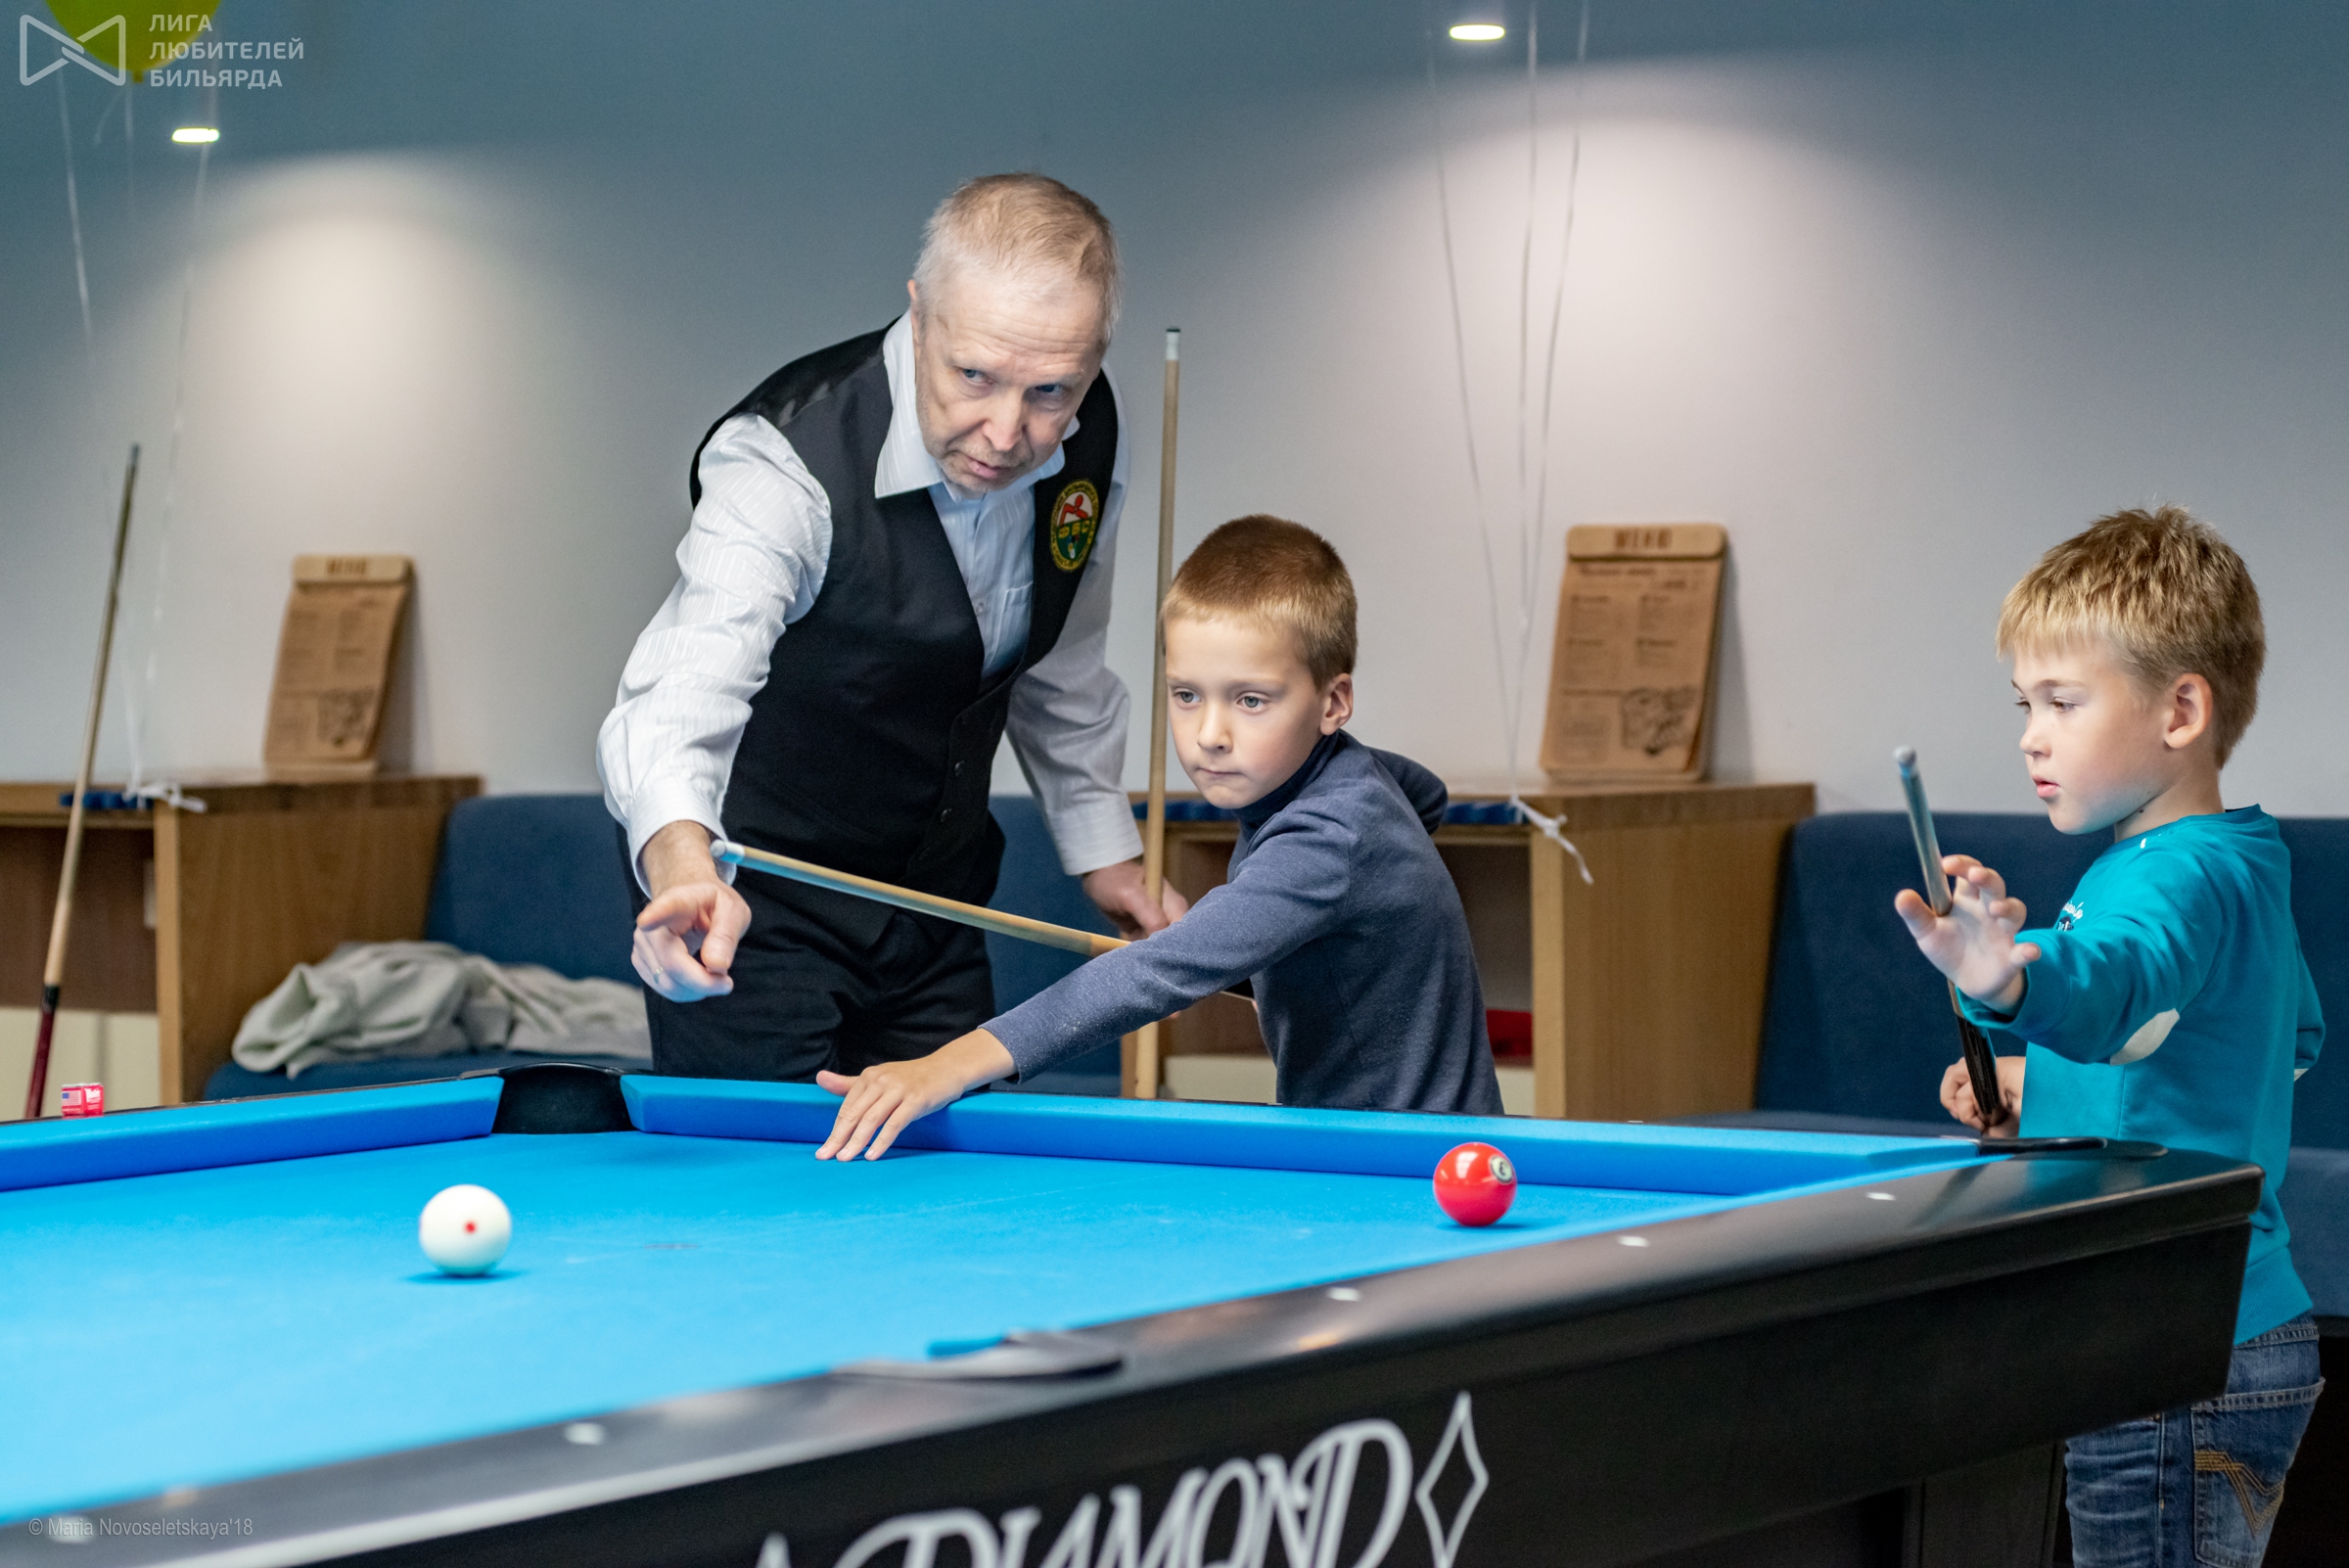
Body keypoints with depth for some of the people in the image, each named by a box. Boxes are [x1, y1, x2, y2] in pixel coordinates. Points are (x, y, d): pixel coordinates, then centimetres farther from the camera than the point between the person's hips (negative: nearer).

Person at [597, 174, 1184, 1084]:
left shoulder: (1089, 442, -10)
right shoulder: (786, 461, -31)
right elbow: (688, 680, -47)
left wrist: (1107, 853, 7)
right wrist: (682, 856, -66)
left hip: (935, 903, 6)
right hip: (757, 904, -6)